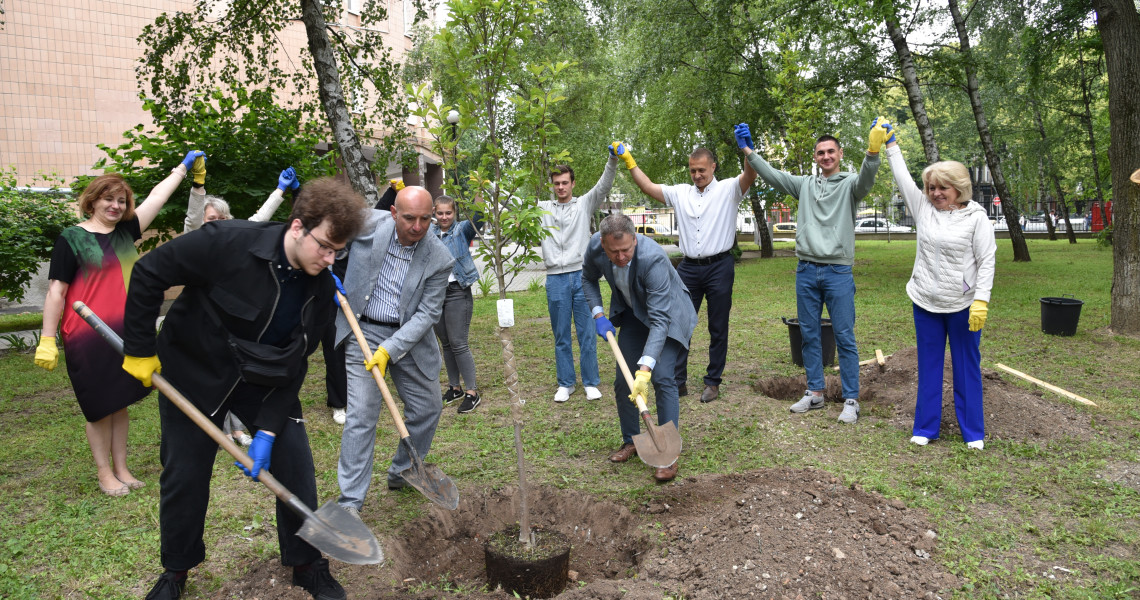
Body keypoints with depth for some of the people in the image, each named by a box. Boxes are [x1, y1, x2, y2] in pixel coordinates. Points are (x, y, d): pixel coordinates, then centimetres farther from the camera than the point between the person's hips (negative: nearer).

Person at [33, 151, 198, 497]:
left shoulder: (126, 231, 9)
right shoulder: (72, 239, -5)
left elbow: (157, 197, 16)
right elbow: (56, 291, -7)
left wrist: (182, 168, 23)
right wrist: (47, 340, -11)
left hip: (126, 335, 5)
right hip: (88, 339, -5)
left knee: (121, 404, 12)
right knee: (99, 408, 4)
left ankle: (121, 468, 22)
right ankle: (104, 473, 17)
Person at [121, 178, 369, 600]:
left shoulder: (321, 289, -13)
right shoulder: (228, 243, -27)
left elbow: (293, 363, -10)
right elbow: (147, 273, -18)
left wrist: (267, 430, -15)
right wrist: (140, 349, -13)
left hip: (266, 383, 3)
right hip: (194, 373, -3)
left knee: (294, 461, -1)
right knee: (184, 475, 6)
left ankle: (306, 564, 20)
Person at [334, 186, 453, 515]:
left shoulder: (439, 258, -14)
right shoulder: (368, 223, -14)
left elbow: (427, 314, -14)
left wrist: (389, 350, -23)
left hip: (410, 336, 2)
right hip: (363, 332, -2)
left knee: (427, 409, 12)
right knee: (362, 414, -8)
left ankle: (402, 473, 37)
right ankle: (350, 502, 1)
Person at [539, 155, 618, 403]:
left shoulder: (584, 204, 8)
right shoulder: (543, 208, 12)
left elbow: (604, 186, -4)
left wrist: (613, 160, -19)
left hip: (582, 275, -1)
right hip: (555, 278, 1)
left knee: (587, 333, 2)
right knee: (561, 336, 8)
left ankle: (591, 382, 13)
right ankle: (565, 384, 19)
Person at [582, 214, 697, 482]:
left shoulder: (653, 259, -39)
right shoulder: (595, 246, -21)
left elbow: (660, 319, -40)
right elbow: (588, 278, 3)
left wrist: (645, 367, -47)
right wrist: (598, 314, -10)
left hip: (667, 313, -5)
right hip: (633, 314, 6)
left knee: (662, 377, -19)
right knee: (622, 381, 4)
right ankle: (631, 441, 24)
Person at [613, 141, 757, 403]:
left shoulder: (728, 189, 0)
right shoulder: (680, 193, 10)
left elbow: (749, 176, -17)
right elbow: (648, 187, 8)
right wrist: (628, 160, 0)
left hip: (720, 266, -3)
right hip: (688, 268, 3)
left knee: (718, 329, 7)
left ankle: (713, 382, 19)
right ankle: (678, 381, 14)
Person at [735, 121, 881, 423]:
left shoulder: (849, 184, 0)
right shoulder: (805, 184, 12)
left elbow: (866, 179, -22)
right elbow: (772, 175, 8)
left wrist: (873, 151, -41)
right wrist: (748, 151, -1)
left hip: (838, 272, -4)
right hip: (806, 271, 4)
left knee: (844, 337, -1)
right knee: (809, 334, 11)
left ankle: (851, 399, 8)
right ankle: (815, 393, 23)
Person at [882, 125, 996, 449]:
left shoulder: (976, 217, -5)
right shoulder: (923, 208, 5)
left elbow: (986, 262, -8)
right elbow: (903, 178, 9)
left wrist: (981, 301, -15)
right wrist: (890, 144, 11)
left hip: (963, 305, -3)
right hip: (926, 303, 4)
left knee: (967, 367, 7)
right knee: (928, 367, 10)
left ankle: (973, 432, 19)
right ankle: (925, 428, 19)